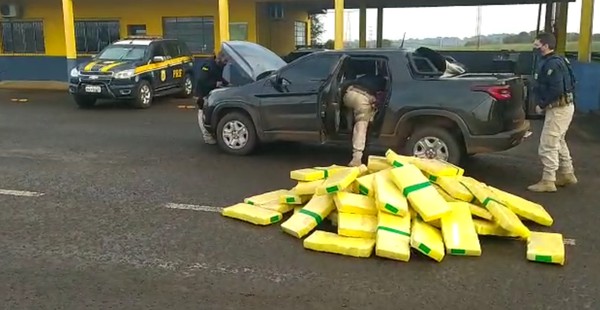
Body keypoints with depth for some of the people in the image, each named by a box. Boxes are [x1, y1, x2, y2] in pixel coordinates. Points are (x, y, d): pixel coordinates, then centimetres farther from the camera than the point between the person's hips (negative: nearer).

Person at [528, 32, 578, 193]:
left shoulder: (552, 64, -20)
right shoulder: (547, 61, 12)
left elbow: (556, 89, -28)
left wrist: (542, 105, -18)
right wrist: (543, 104, 7)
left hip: (559, 108, -11)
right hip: (561, 106, 11)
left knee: (547, 145, -7)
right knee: (558, 142, 21)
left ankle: (548, 181, -1)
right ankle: (567, 174, 32)